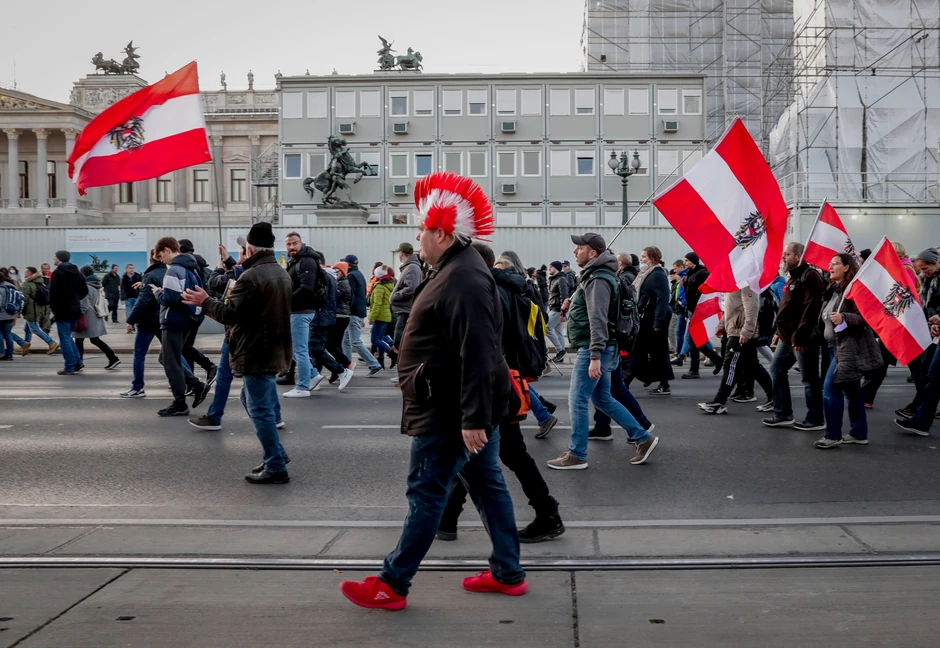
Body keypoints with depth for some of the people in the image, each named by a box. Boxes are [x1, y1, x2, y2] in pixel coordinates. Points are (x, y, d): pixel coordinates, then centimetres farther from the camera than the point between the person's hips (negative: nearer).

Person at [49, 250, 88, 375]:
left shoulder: (58, 273, -12)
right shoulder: (76, 272, 12)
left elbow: (53, 292, -16)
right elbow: (84, 290, 16)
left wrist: (53, 307, -5)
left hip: (62, 310, -8)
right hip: (75, 310, 8)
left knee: (64, 339, -2)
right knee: (67, 336, 20)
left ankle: (69, 367, -3)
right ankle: (77, 362, 15)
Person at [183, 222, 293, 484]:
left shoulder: (250, 277, -19)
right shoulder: (282, 274, 12)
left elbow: (230, 314, -19)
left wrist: (205, 302, -4)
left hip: (257, 352, -10)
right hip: (275, 349, 10)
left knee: (260, 409, -3)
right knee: (253, 401, 22)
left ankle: (276, 467, 1)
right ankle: (276, 454, 25)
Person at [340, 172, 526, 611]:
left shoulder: (462, 279, -21)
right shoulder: (459, 269, 14)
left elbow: (477, 354, -28)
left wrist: (472, 418, -29)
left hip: (449, 413, -11)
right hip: (466, 409, 11)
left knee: (426, 492, -3)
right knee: (487, 483, 14)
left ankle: (392, 585, 5)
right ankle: (508, 573, 22)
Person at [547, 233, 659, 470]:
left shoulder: (598, 280, -17)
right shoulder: (594, 275, 16)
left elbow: (598, 320, -24)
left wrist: (595, 356, -28)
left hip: (592, 349, -11)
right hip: (599, 350, 11)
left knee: (577, 400, -4)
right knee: (602, 399, 16)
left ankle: (577, 455, 3)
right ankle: (643, 438, 18)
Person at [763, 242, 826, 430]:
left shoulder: (810, 276, -14)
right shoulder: (794, 277, 18)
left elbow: (810, 309, -23)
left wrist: (799, 335, -26)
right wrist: (780, 332, 20)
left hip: (802, 338, -11)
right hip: (788, 336, 11)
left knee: (809, 378, -2)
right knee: (776, 370, 12)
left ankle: (816, 419, 6)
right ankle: (783, 414, 19)